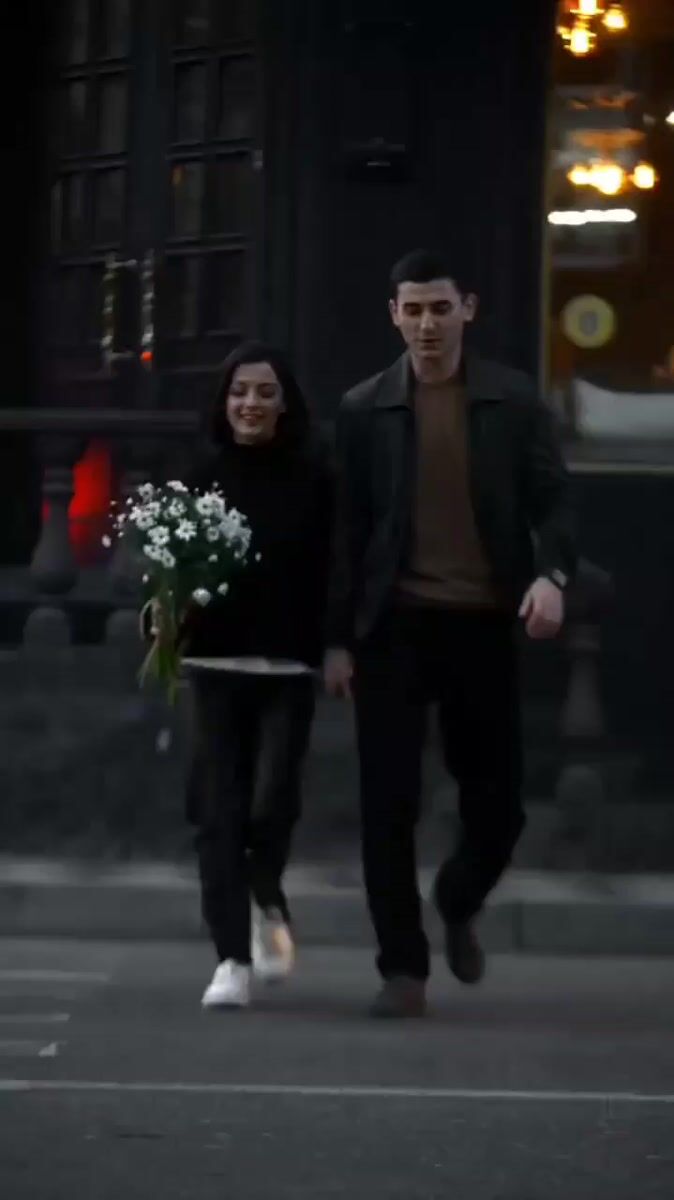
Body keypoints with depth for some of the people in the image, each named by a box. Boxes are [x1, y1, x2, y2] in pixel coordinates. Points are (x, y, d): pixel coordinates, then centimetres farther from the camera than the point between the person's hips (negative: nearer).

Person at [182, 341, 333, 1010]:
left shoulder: (314, 477, 0)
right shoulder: (203, 476, 3)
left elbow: (336, 569, 0)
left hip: (288, 667, -1)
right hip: (217, 663, 1)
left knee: (272, 802, -9)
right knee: (218, 811, -3)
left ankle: (270, 908, 23)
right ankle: (231, 957, 4)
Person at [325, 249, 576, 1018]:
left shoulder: (513, 401, 4)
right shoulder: (364, 410, 4)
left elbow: (551, 500, 2)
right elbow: (347, 530, 5)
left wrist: (552, 574, -19)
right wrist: (338, 640, 1)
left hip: (483, 623, 0)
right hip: (395, 625, 0)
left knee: (497, 803, 4)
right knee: (389, 804, -3)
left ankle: (458, 905, 35)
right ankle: (403, 968, 6)